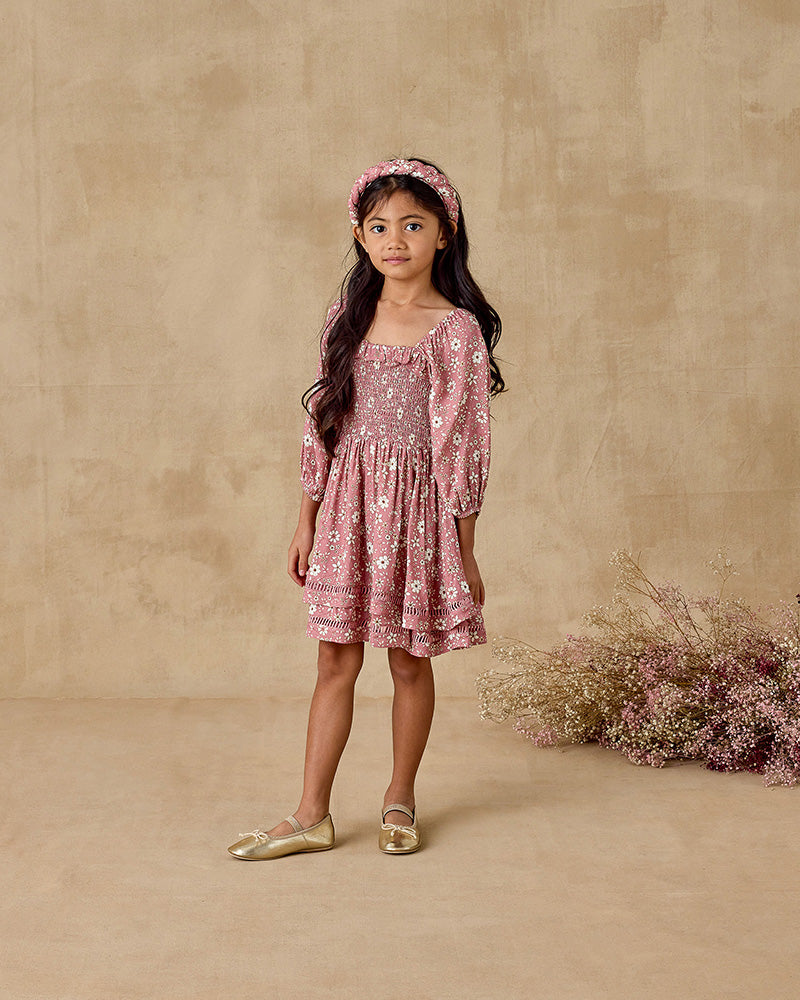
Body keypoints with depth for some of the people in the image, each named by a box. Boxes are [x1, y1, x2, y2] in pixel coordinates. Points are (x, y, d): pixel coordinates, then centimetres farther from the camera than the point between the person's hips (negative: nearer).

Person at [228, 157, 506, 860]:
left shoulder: (456, 328, -6)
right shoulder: (349, 316, 7)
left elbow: (464, 441, -6)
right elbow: (322, 422, 11)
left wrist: (465, 551, -6)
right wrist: (307, 524, 10)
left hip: (417, 504, -3)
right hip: (347, 503, 4)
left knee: (410, 660, 7)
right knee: (336, 662, 5)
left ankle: (400, 799, 25)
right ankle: (312, 816, 10)